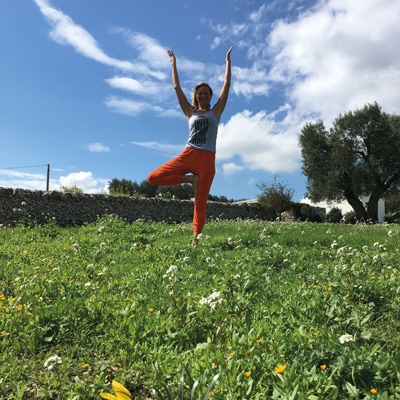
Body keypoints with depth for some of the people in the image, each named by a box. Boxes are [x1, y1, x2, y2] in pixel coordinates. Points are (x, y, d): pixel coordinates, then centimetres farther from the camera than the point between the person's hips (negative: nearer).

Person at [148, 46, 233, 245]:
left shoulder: (216, 111, 13)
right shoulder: (190, 112, 15)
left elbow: (226, 85, 12)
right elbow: (177, 88, 16)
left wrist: (228, 61, 14)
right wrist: (174, 64, 18)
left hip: (207, 159, -2)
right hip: (188, 155, 2)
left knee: (200, 202, -2)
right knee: (153, 178, -11)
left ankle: (195, 240, 4)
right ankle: (191, 179, 0)